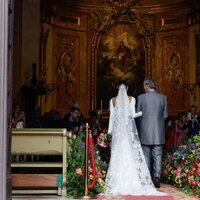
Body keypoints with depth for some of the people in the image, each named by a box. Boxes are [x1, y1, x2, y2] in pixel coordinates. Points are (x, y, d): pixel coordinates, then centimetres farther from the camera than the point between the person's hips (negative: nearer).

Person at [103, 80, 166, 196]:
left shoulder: (113, 100, 4)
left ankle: (118, 183, 1)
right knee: (132, 154, 1)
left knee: (118, 154, 2)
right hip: (129, 129, -1)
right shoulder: (131, 99, 0)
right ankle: (133, 181, -2)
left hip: (118, 129, 1)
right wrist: (143, 112, 10)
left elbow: (112, 117, 3)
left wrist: (110, 130, 7)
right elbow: (133, 114, -5)